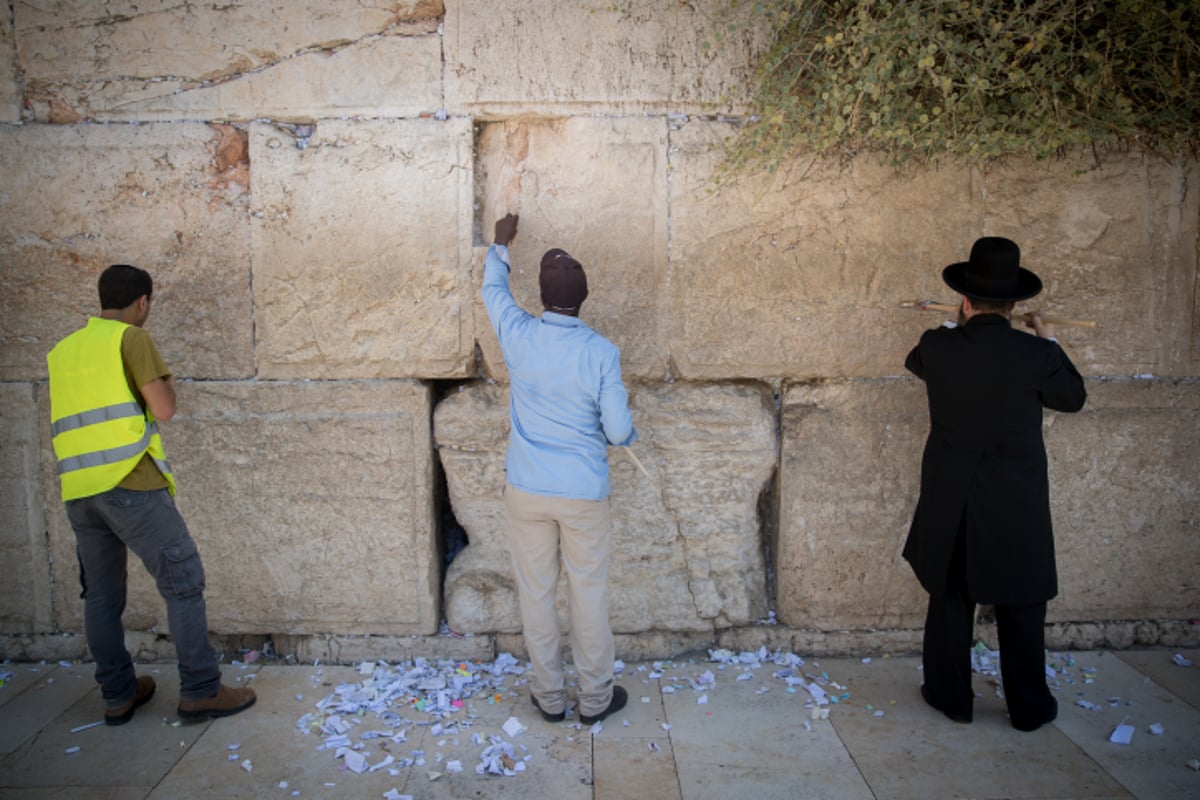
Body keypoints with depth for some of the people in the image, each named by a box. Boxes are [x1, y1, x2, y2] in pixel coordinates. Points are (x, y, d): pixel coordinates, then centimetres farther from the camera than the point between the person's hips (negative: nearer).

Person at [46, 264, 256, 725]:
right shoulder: (131, 337, -3)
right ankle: (200, 691, 1)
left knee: (101, 595, 13)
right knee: (183, 580, -1)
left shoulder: (63, 351, 19)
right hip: (130, 483, -7)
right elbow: (163, 410, -8)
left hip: (78, 490, 7)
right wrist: (166, 385, 12)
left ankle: (118, 695, 20)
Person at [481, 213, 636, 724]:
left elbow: (493, 290, 14)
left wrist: (501, 245, 31)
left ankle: (549, 697, 26)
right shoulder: (601, 351, -13)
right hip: (584, 493, -1)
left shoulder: (519, 336, -8)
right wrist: (626, 434, 14)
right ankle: (595, 698, 25)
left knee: (536, 594, 13)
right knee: (589, 595, 12)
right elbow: (619, 429, -11)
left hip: (526, 491, 2)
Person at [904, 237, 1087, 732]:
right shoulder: (1035, 355, -14)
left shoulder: (936, 347, -10)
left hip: (949, 501, 1)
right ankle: (1028, 707, 26)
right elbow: (1073, 398, 6)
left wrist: (960, 326, 27)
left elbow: (915, 363, 15)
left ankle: (951, 695, 26)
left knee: (951, 597, 14)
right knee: (1021, 607, 13)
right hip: (1016, 504, -1)